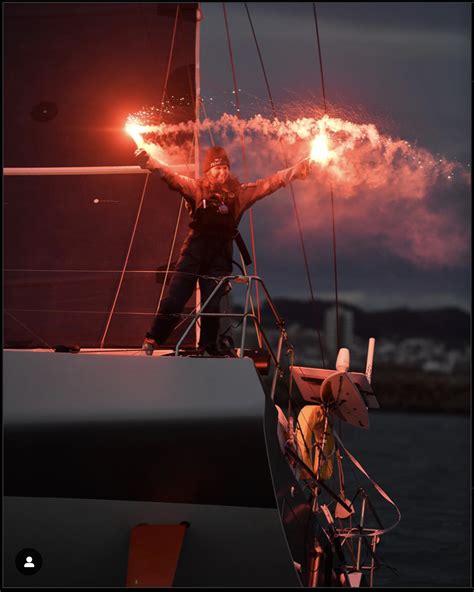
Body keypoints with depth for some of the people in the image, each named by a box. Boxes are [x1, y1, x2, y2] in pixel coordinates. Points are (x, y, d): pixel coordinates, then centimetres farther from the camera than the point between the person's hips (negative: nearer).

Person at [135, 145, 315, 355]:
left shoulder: (239, 193, 8)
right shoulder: (196, 188, 2)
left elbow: (270, 183, 9)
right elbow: (171, 176, -9)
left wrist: (297, 170, 5)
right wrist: (148, 161, -24)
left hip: (220, 256, 2)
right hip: (194, 252, -2)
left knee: (212, 305, 1)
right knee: (174, 300, -5)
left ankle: (208, 349, 16)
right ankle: (153, 340, 9)